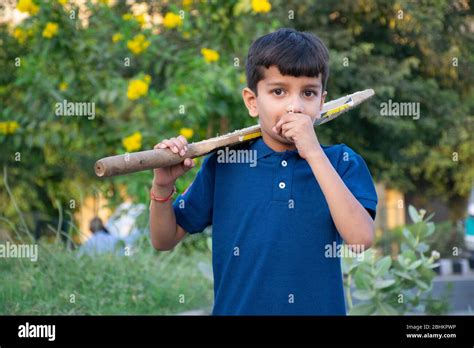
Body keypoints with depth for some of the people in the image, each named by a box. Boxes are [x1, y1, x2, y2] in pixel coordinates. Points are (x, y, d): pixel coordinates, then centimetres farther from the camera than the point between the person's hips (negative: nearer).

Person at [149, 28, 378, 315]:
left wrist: (313, 152, -23)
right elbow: (164, 241, 4)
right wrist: (163, 187, -16)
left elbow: (361, 239, -21)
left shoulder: (342, 163, -5)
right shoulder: (224, 164, -2)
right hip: (236, 307, 1)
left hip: (321, 307, -1)